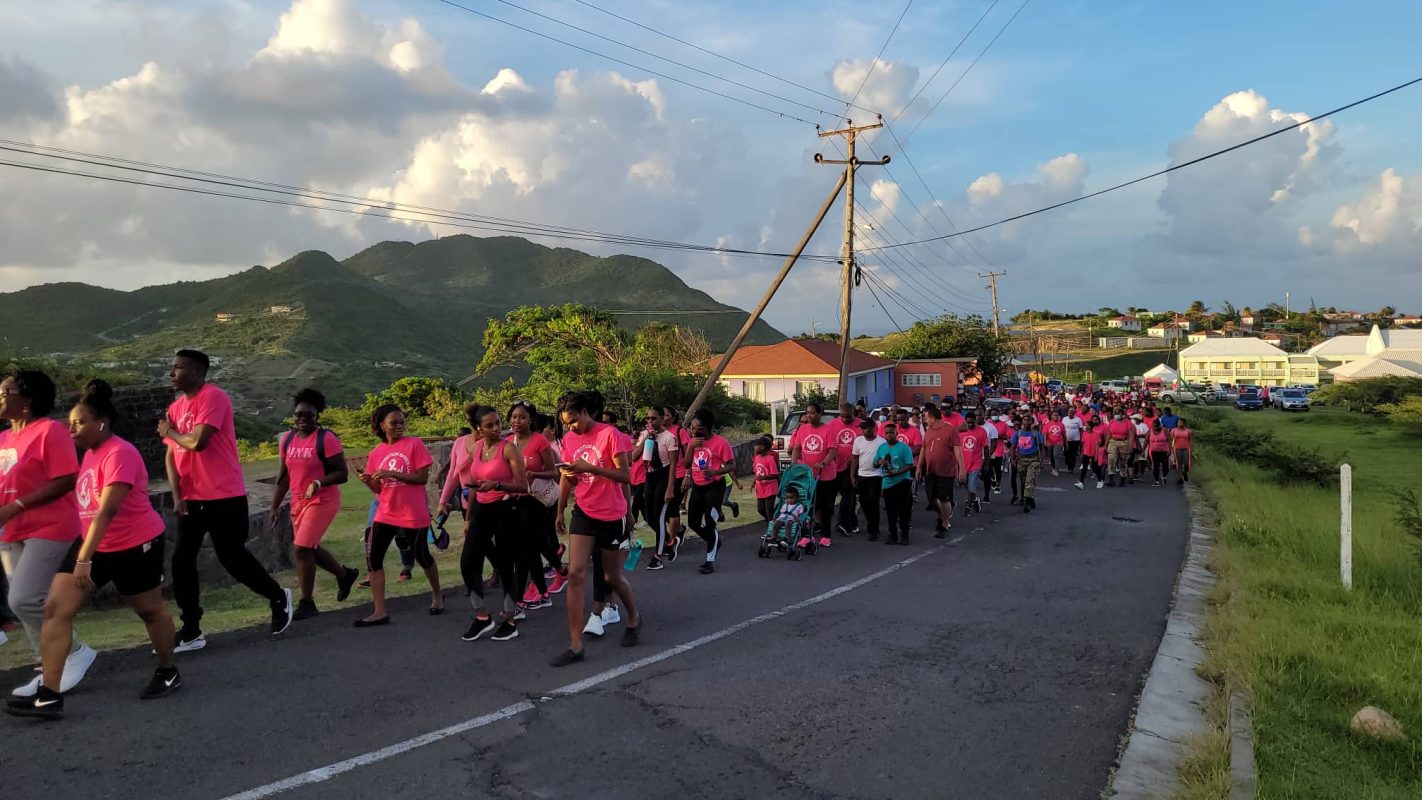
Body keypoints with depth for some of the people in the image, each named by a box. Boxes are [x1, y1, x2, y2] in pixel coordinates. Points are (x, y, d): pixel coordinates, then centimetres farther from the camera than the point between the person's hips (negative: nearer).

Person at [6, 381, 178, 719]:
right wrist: (84, 554, 21)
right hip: (97, 546, 8)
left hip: (136, 546, -8)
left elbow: (108, 510, -30)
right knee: (56, 609, -5)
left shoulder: (119, 454, -22)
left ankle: (168, 673, 28)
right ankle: (49, 696, -3)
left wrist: (84, 559, -34)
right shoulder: (90, 453, 6)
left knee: (150, 610, 8)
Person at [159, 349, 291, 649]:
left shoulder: (213, 397, -13)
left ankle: (278, 598, 23)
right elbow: (171, 455, 10)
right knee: (182, 560, 3)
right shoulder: (175, 407, 11)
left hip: (225, 497, -7)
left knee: (232, 557, 0)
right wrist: (177, 495, -2)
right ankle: (191, 632, 12)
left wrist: (170, 432, -4)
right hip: (192, 498, 7)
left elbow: (198, 441, -24)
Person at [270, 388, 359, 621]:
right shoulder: (288, 439, 6)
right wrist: (275, 505, 11)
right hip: (298, 501, 8)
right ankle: (345, 574, 41)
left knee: (302, 548, -11)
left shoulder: (326, 439, -14)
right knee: (311, 548, 16)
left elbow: (342, 474, -15)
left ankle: (306, 604, 1)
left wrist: (319, 483, -31)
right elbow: (283, 475, 13)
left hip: (322, 501, -7)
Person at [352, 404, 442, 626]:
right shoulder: (376, 453, 5)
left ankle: (437, 595, 35)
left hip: (414, 514, -4)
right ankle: (379, 611, 3)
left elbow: (423, 477, -14)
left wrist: (391, 473, -22)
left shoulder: (414, 444, -8)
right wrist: (366, 480, -14)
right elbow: (378, 489, 8)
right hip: (386, 513, 4)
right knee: (373, 556, -5)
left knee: (422, 556, 10)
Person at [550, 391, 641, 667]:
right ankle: (575, 646, -4)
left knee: (612, 576, 9)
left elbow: (624, 476, -16)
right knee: (575, 573, -8)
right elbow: (569, 478, 14)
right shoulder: (569, 439, 4)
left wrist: (590, 467, -25)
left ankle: (634, 618, 39)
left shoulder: (610, 434, -13)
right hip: (583, 512, 4)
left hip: (611, 515, -4)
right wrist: (560, 511, 10)